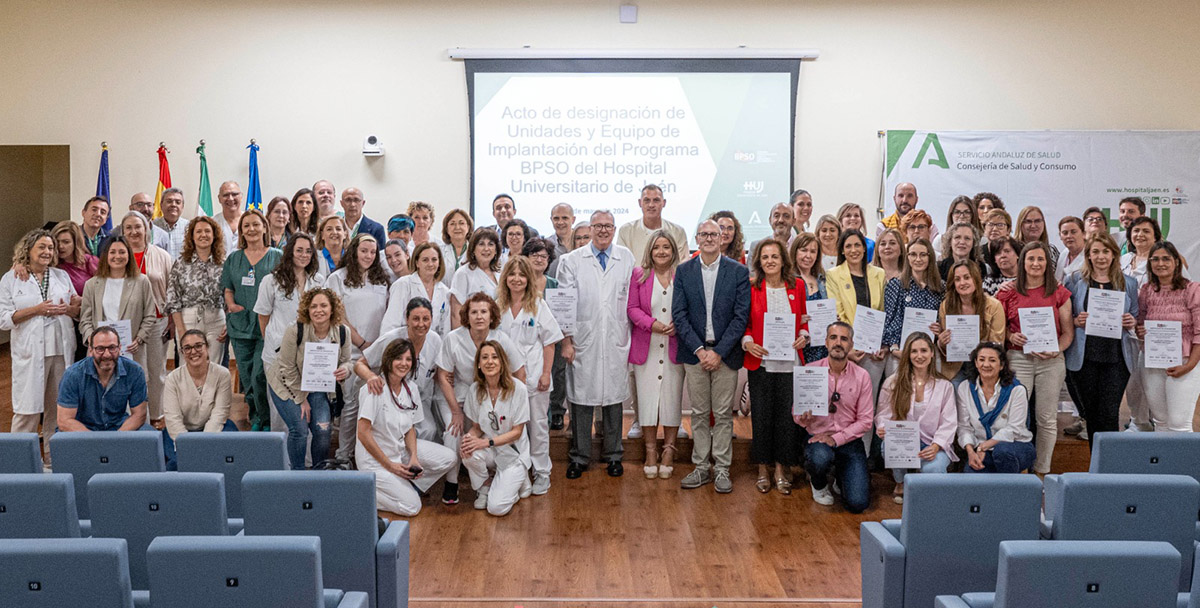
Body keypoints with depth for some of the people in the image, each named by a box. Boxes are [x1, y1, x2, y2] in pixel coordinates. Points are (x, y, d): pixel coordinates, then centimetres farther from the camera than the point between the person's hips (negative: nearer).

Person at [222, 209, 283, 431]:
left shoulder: (277, 256, 4)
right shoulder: (234, 258, 14)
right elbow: (228, 288, 16)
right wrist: (231, 304, -4)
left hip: (267, 324, -4)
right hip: (240, 324, 4)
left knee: (259, 375, -11)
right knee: (245, 375, 8)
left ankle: (266, 421, 3)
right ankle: (255, 418, 22)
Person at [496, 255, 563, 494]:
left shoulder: (538, 306, -1)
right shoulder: (497, 307, 6)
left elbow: (549, 342, -2)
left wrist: (546, 373, -8)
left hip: (534, 375, -2)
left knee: (538, 425, 4)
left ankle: (542, 474, 14)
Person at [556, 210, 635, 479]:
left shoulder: (626, 258, 7)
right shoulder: (572, 260, 3)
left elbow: (632, 299, 6)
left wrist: (632, 338, 3)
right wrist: (566, 340, -4)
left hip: (615, 342, 1)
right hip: (583, 342, -1)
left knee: (613, 396, 8)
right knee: (581, 398, 3)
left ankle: (613, 455, 21)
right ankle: (579, 457, 16)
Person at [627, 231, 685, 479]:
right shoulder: (639, 275, 3)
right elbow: (632, 308, 0)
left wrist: (678, 325, -14)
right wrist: (651, 323, -15)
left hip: (675, 346, 0)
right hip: (646, 347, 0)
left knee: (672, 397, 3)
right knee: (647, 396, 3)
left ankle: (668, 452, 15)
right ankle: (650, 452, 14)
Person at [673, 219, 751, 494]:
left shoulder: (739, 272, -1)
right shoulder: (683, 271, 4)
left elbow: (741, 316, -6)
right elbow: (679, 315, -1)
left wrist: (719, 352, -12)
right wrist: (699, 350, -11)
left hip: (726, 353, -1)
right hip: (694, 353, 2)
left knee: (723, 414, 4)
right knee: (699, 414, 8)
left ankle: (722, 469, 13)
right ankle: (701, 467, 18)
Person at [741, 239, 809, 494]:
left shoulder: (797, 286, 7)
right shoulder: (750, 288, 1)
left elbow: (805, 318, 16)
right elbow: (744, 322, 6)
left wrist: (804, 336, -2)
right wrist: (747, 342, -11)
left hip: (790, 361, 2)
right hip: (760, 361, -1)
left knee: (787, 415, 3)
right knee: (761, 415, 3)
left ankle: (781, 469, 16)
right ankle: (763, 470, 17)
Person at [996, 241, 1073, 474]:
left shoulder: (1059, 292, 7)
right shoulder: (1009, 291, 5)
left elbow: (1068, 332, 7)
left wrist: (1057, 350, -10)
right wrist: (1011, 336, -9)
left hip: (1051, 361, 1)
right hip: (1018, 358, -1)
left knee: (1047, 418, 5)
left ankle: (1043, 469, 15)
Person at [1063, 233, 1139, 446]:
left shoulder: (1128, 283, 10)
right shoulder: (1075, 281, 5)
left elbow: (1135, 319, 15)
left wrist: (1131, 322, -6)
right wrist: (1077, 321, -13)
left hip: (1116, 357, 0)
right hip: (1084, 357, 0)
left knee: (1110, 414, -5)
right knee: (1091, 413, 7)